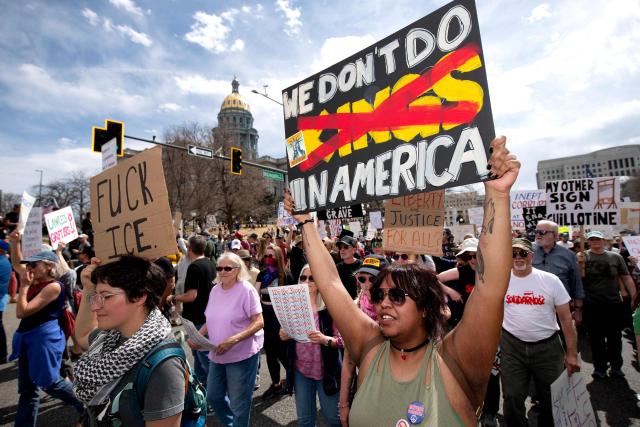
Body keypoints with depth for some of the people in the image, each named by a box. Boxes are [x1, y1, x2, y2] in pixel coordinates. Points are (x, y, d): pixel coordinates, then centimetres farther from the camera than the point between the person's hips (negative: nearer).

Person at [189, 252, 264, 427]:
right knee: (213, 396, 21)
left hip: (242, 354, -7)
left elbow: (258, 322, -20)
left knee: (238, 404, 8)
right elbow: (212, 321, 13)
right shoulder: (215, 290, 3)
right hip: (218, 354, 7)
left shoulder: (246, 289, -18)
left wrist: (232, 340, -30)